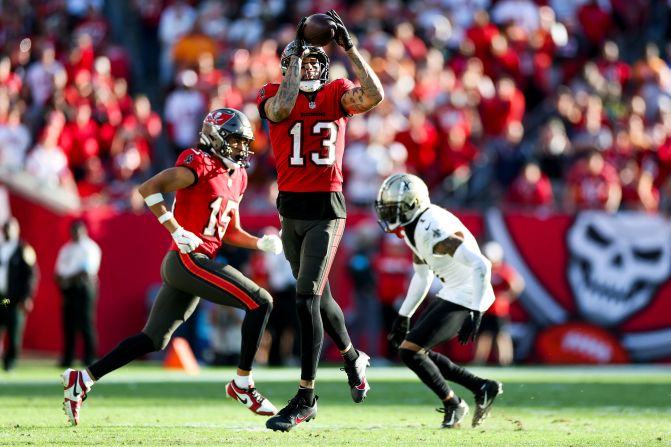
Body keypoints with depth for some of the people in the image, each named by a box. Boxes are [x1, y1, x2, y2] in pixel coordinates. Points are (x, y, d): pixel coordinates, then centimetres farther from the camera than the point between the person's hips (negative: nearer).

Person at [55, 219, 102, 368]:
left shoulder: (90, 248, -1)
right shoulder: (66, 249, 21)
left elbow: (88, 271, -12)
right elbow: (58, 270, 18)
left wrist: (69, 279, -14)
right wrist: (60, 280, -3)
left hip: (83, 288, -7)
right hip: (67, 289, 7)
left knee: (86, 324, -10)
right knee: (68, 326, 4)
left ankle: (90, 358, -9)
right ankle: (67, 359, 5)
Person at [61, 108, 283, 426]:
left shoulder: (236, 176, 18)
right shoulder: (200, 165, -9)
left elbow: (231, 232, 26)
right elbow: (148, 189, -16)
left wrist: (261, 243, 8)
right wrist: (176, 231, -20)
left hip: (185, 265, 10)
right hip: (188, 259, -10)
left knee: (153, 340, 12)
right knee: (260, 302, -13)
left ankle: (83, 379, 14)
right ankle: (242, 384, -7)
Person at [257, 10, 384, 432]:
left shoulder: (335, 94, 2)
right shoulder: (273, 95, 2)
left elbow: (374, 95, -17)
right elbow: (281, 110, -22)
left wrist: (349, 46, -18)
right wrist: (296, 53, -18)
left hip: (326, 208, -4)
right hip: (291, 209, 4)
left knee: (307, 298, -12)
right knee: (318, 295, 19)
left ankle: (306, 398, -10)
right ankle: (353, 359, 45)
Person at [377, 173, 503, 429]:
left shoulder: (434, 230, -25)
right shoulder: (413, 228, 6)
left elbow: (480, 265, -32)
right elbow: (422, 276, 22)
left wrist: (475, 314, -32)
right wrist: (403, 316, 25)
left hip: (465, 299, -10)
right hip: (451, 294, 10)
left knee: (409, 351, -11)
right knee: (417, 351, 14)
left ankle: (453, 405, 7)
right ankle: (483, 388, 19)